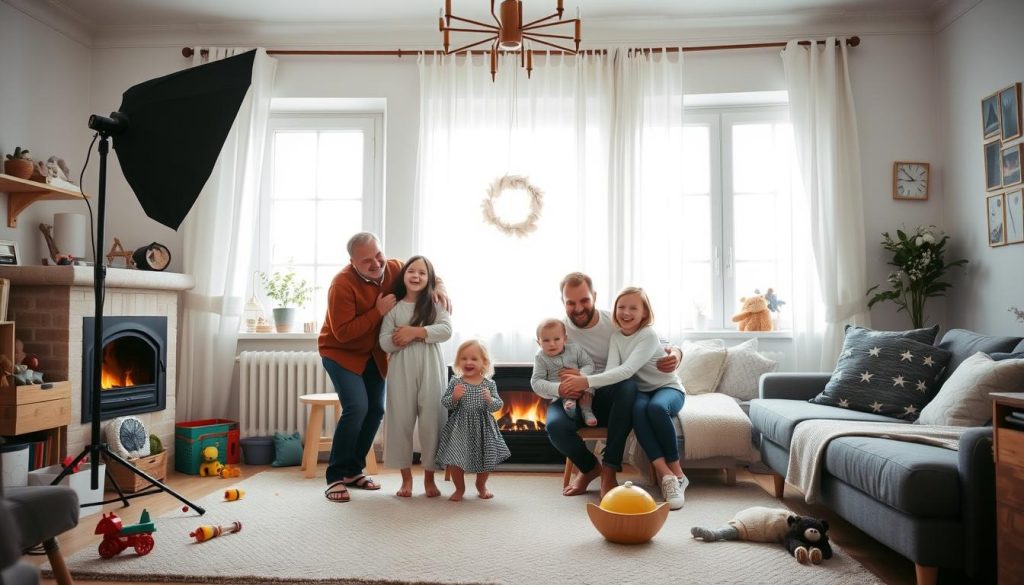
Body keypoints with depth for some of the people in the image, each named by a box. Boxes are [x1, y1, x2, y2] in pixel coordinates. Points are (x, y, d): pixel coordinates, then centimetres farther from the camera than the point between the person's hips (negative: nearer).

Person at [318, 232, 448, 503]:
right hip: (341, 352, -6)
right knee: (357, 407, -21)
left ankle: (353, 471, 22)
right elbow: (343, 333, -29)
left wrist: (438, 285, -16)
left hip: (372, 353, 6)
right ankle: (335, 477, -8)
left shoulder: (393, 268, -11)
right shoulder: (342, 284, -28)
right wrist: (378, 311, -31)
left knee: (376, 410, 6)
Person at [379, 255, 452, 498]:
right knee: (401, 421, 3)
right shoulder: (394, 308, 8)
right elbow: (384, 342, 1)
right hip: (401, 371, 1)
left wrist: (415, 332, -14)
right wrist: (400, 339, -16)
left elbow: (446, 330, -10)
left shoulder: (435, 304, 6)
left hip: (430, 370, -1)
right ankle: (406, 477, 18)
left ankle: (429, 478, 15)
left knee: (431, 421, 1)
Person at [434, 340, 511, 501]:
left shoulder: (489, 384, -3)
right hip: (460, 427, -1)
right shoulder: (455, 382, -5)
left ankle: (481, 485, 41)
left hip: (483, 427, 1)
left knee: (485, 458, 12)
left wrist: (490, 400, -24)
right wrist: (454, 397, -23)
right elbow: (445, 403, -4)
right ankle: (460, 488, 28)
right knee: (455, 460, 1)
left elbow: (498, 405, -4)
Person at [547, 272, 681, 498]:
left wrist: (674, 352, -22)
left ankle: (609, 470, -23)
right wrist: (559, 389, -28)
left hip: (609, 401, 0)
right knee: (555, 425, -35)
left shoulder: (616, 323, -2)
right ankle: (590, 467, 2)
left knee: (629, 385, -35)